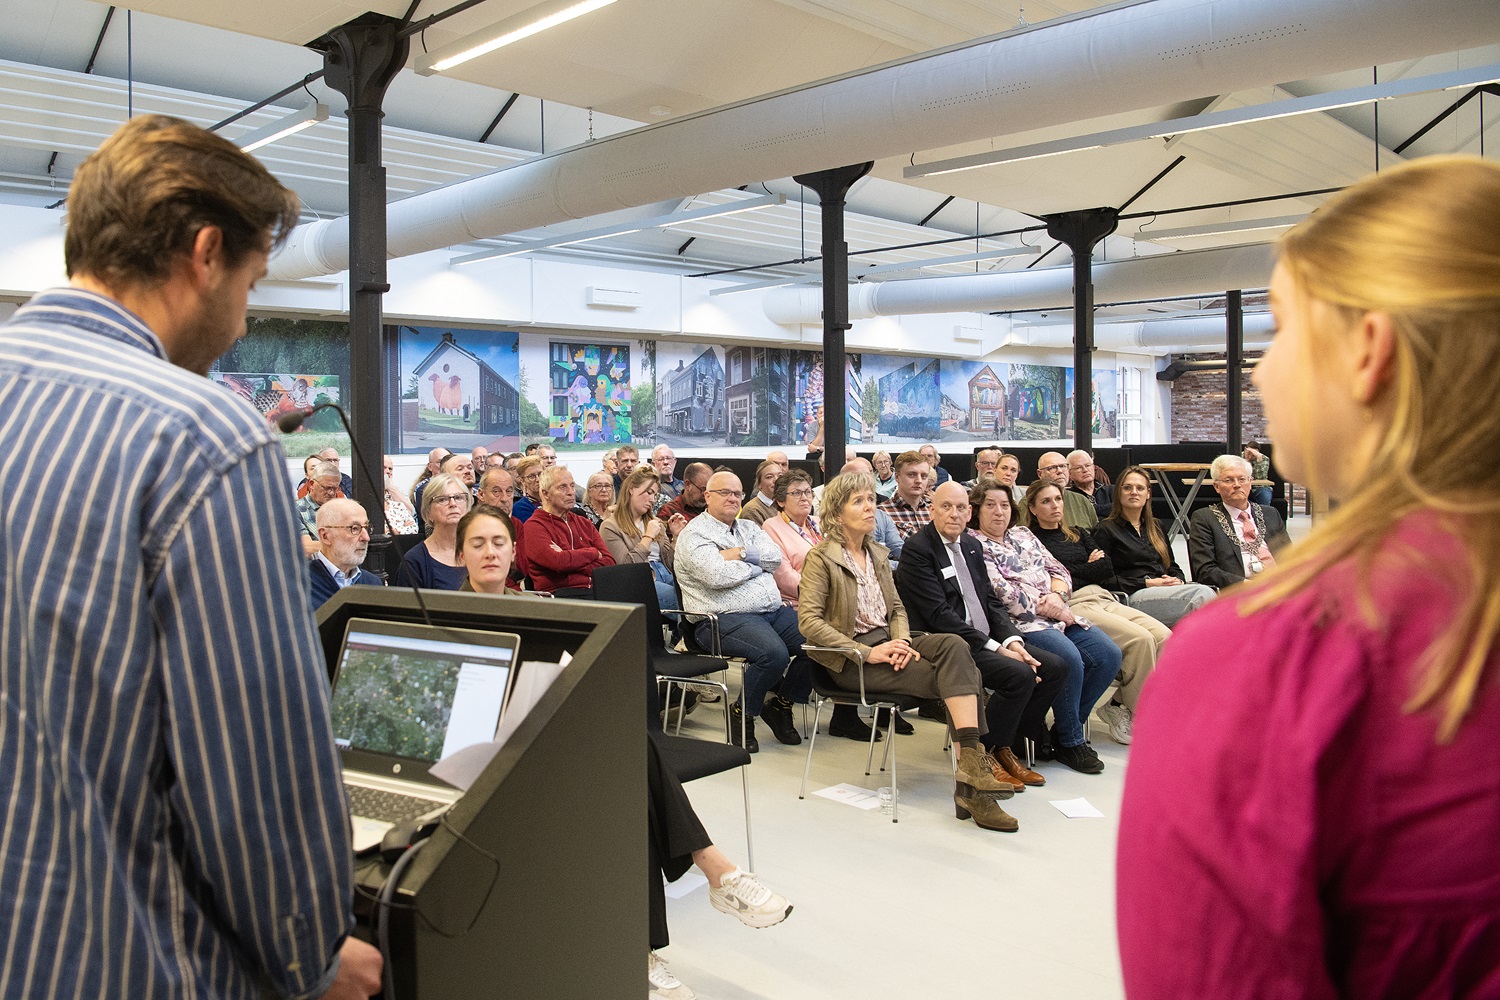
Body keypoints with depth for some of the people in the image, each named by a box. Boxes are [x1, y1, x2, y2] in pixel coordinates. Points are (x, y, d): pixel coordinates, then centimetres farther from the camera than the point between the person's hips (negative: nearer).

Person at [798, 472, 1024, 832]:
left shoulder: (878, 555, 18)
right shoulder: (821, 557, -4)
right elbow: (808, 620, -14)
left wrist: (902, 641, -6)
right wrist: (867, 653, -20)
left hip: (886, 644, 6)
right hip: (849, 660, -6)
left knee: (953, 645, -25)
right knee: (950, 677, -24)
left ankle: (972, 766, -31)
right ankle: (973, 769, -18)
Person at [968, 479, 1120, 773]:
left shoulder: (1023, 534, 22)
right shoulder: (973, 545, -1)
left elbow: (1058, 570, 17)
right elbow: (1002, 592, -11)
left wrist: (1057, 596, -6)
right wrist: (1046, 608, -10)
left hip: (1057, 615, 8)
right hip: (1020, 621, -8)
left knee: (1108, 655, -10)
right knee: (1070, 659, -30)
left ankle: (1069, 724, 6)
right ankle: (1069, 742, -10)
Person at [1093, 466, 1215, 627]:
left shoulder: (1156, 528, 29)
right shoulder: (1105, 530, 7)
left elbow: (1173, 566, 28)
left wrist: (1177, 581, 2)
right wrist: (1147, 583, -11)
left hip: (1164, 591, 6)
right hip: (1133, 597, -6)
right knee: (1202, 593, -30)